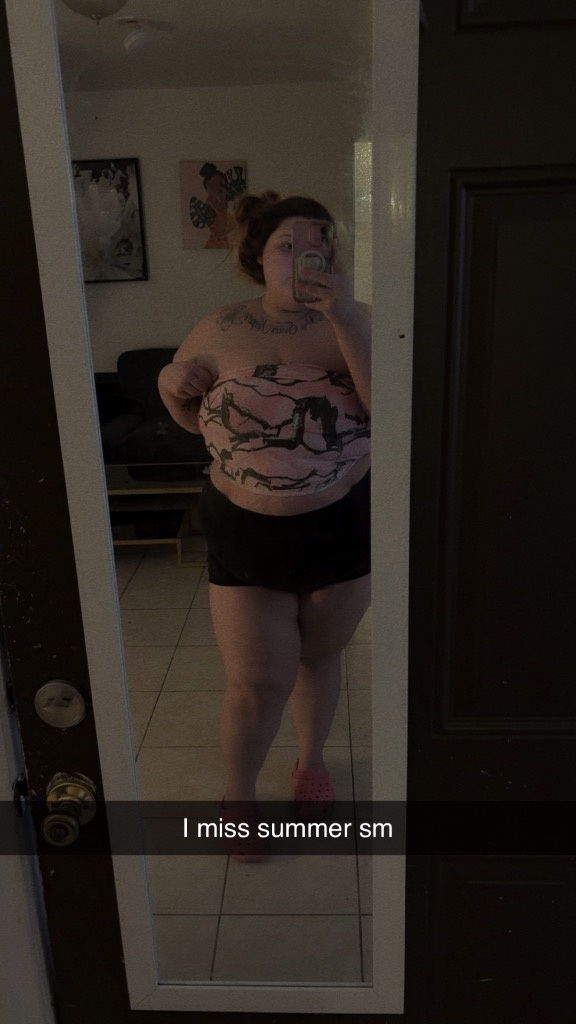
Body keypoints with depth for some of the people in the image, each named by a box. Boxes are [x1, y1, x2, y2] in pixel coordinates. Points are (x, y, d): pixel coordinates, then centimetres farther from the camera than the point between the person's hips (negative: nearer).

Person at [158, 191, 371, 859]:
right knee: (256, 682, 5)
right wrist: (173, 389, -12)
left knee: (320, 656, 19)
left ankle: (312, 759, 48)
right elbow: (191, 416, 10)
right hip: (246, 530, 0)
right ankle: (238, 797, 34)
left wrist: (342, 317, -29)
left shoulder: (354, 320, -7)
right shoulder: (221, 329, -3)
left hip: (342, 524, 1)